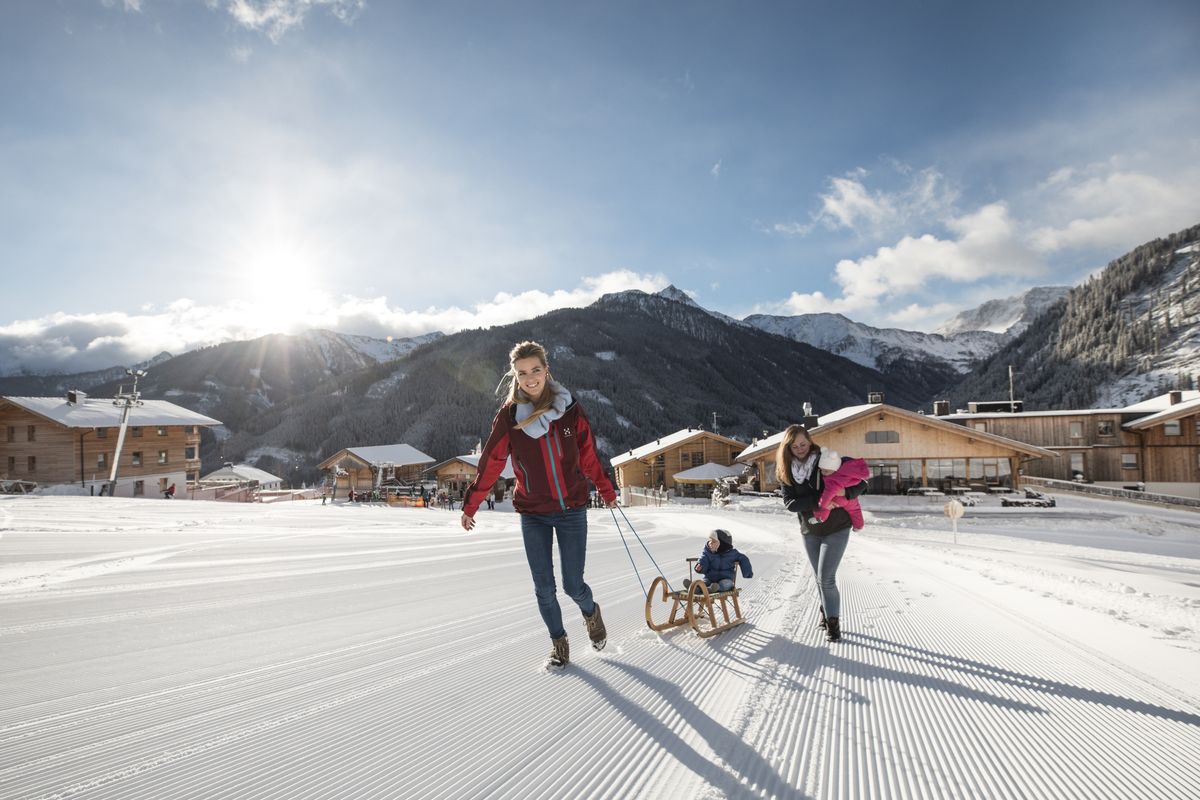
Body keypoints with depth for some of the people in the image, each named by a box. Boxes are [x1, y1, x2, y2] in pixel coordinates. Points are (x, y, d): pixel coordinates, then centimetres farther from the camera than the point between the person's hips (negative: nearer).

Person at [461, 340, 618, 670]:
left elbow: (588, 456, 6)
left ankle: (591, 612, 36)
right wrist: (470, 504, 4)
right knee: (544, 588, 3)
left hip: (572, 510, 0)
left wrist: (606, 491, 17)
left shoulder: (569, 408, -5)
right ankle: (559, 644, 27)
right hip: (532, 514, 1)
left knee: (573, 585, 1)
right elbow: (491, 463, 1)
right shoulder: (508, 415, -6)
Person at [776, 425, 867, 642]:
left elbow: (861, 482, -11)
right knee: (819, 577, 16)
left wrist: (846, 492, -31)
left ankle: (833, 620, 7)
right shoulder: (786, 472, -6)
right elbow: (790, 503, -15)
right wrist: (818, 500, -27)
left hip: (837, 529, -4)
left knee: (826, 578, -9)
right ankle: (827, 611, 37)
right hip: (810, 531, 4)